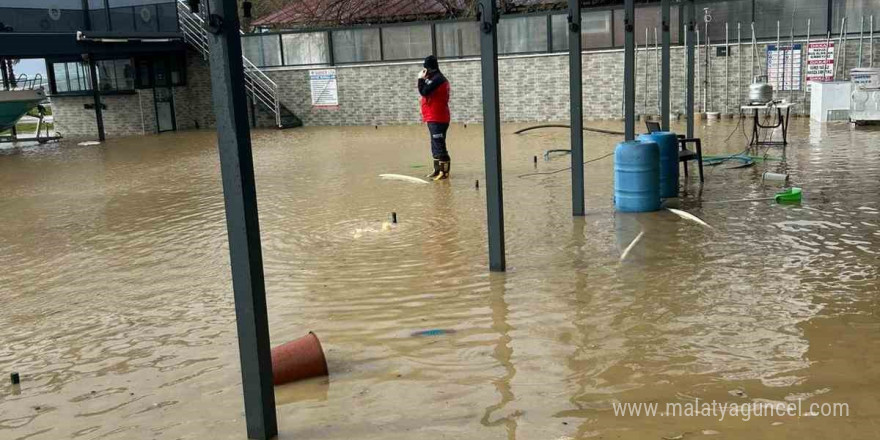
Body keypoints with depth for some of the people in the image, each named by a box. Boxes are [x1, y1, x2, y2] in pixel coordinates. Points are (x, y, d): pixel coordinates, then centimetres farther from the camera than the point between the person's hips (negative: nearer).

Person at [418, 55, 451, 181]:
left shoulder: (437, 79, -14)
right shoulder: (437, 78, 18)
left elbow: (424, 91, -20)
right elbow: (427, 92, 19)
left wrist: (421, 79, -10)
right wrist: (424, 79, 9)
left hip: (437, 118, -11)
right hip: (434, 117, 11)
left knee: (439, 145, -11)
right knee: (436, 145, 16)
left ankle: (444, 171, -11)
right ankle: (438, 170, 22)